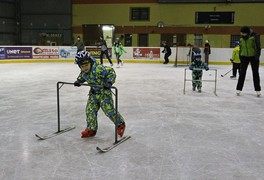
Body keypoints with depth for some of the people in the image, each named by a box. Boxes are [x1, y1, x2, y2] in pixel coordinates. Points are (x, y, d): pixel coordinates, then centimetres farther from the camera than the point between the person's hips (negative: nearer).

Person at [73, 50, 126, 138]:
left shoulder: (98, 69, -27)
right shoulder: (83, 73, -1)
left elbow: (111, 72, -24)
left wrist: (109, 82, -33)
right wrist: (78, 81, 5)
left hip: (104, 92, -7)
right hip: (93, 93, 7)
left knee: (109, 110, -7)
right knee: (90, 111, 4)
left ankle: (120, 124, 16)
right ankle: (91, 129, 21)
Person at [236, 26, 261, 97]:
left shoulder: (253, 38, -13)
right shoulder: (241, 39, 3)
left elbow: (258, 47, -11)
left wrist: (257, 55, -18)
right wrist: (240, 56, 13)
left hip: (253, 57, -3)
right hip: (244, 57, 3)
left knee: (255, 73, 5)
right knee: (242, 73, -1)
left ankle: (257, 90, 14)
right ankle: (239, 89, 4)